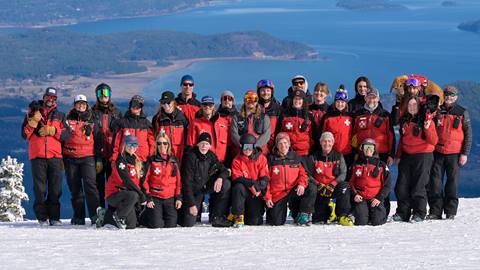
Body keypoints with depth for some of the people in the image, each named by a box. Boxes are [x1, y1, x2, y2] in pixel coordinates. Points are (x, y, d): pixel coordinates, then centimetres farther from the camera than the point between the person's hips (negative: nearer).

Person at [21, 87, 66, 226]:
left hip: (55, 156, 1)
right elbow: (25, 134, 6)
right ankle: (42, 217, 1)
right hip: (37, 156, -1)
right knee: (40, 188, -3)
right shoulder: (33, 113, 13)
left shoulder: (60, 115, 15)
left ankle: (54, 217, 4)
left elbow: (66, 135, 3)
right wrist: (33, 122, -8)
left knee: (56, 189, -1)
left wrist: (51, 130, -9)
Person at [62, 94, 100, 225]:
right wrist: (62, 158, 7)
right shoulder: (68, 120, 12)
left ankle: (95, 215, -20)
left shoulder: (91, 121, 12)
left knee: (90, 185, -16)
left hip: (87, 157, -2)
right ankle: (78, 217, 9)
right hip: (71, 159, 2)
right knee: (75, 189, 3)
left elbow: (98, 140, 14)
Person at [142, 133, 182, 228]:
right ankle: (145, 216, 16)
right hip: (155, 198, -2)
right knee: (157, 225, -16)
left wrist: (178, 198, 4)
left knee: (171, 225, -11)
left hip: (170, 198, 3)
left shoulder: (174, 161, 10)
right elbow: (145, 181, 0)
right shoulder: (152, 161, 0)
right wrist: (148, 198, -7)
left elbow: (178, 181, 12)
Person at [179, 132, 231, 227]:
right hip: (193, 192, -5)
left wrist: (220, 178, -22)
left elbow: (224, 170, 4)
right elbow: (187, 183, -21)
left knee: (226, 184, -20)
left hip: (207, 187, 5)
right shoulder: (190, 157, -20)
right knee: (188, 223, -16)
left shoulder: (211, 156, -2)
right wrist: (191, 204, -24)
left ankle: (217, 218, -11)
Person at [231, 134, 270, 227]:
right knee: (238, 187, -37)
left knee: (254, 222, -9)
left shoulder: (261, 158, 1)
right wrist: (251, 183, -26)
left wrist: (259, 188, -24)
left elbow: (265, 178, -4)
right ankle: (238, 216, -25)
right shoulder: (237, 160, 0)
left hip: (257, 193, 0)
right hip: (244, 191, 0)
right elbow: (237, 178, -11)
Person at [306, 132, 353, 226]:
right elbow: (309, 175, -2)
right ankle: (329, 213, 27)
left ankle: (343, 215, -28)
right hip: (319, 190, 0)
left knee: (344, 186, -35)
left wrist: (332, 185, -20)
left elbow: (343, 174, -4)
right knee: (317, 220, -9)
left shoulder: (338, 157, 5)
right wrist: (318, 185, -18)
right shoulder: (313, 158, 4)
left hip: (334, 188, 0)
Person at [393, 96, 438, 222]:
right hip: (406, 156, 6)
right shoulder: (404, 120, 12)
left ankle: (419, 213, 6)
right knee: (402, 186, 4)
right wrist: (398, 156, 18)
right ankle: (403, 212, 13)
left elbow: (433, 141, -10)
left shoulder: (426, 119, -6)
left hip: (422, 156, -6)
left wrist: (427, 129, -26)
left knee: (418, 186, -4)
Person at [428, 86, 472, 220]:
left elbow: (468, 134, 4)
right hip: (437, 152, 1)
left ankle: (450, 212, 6)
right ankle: (435, 211, 4)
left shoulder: (462, 113, 5)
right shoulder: (437, 111, 8)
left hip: (454, 153, -1)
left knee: (453, 182, 0)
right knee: (435, 182, -1)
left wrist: (465, 153, -3)